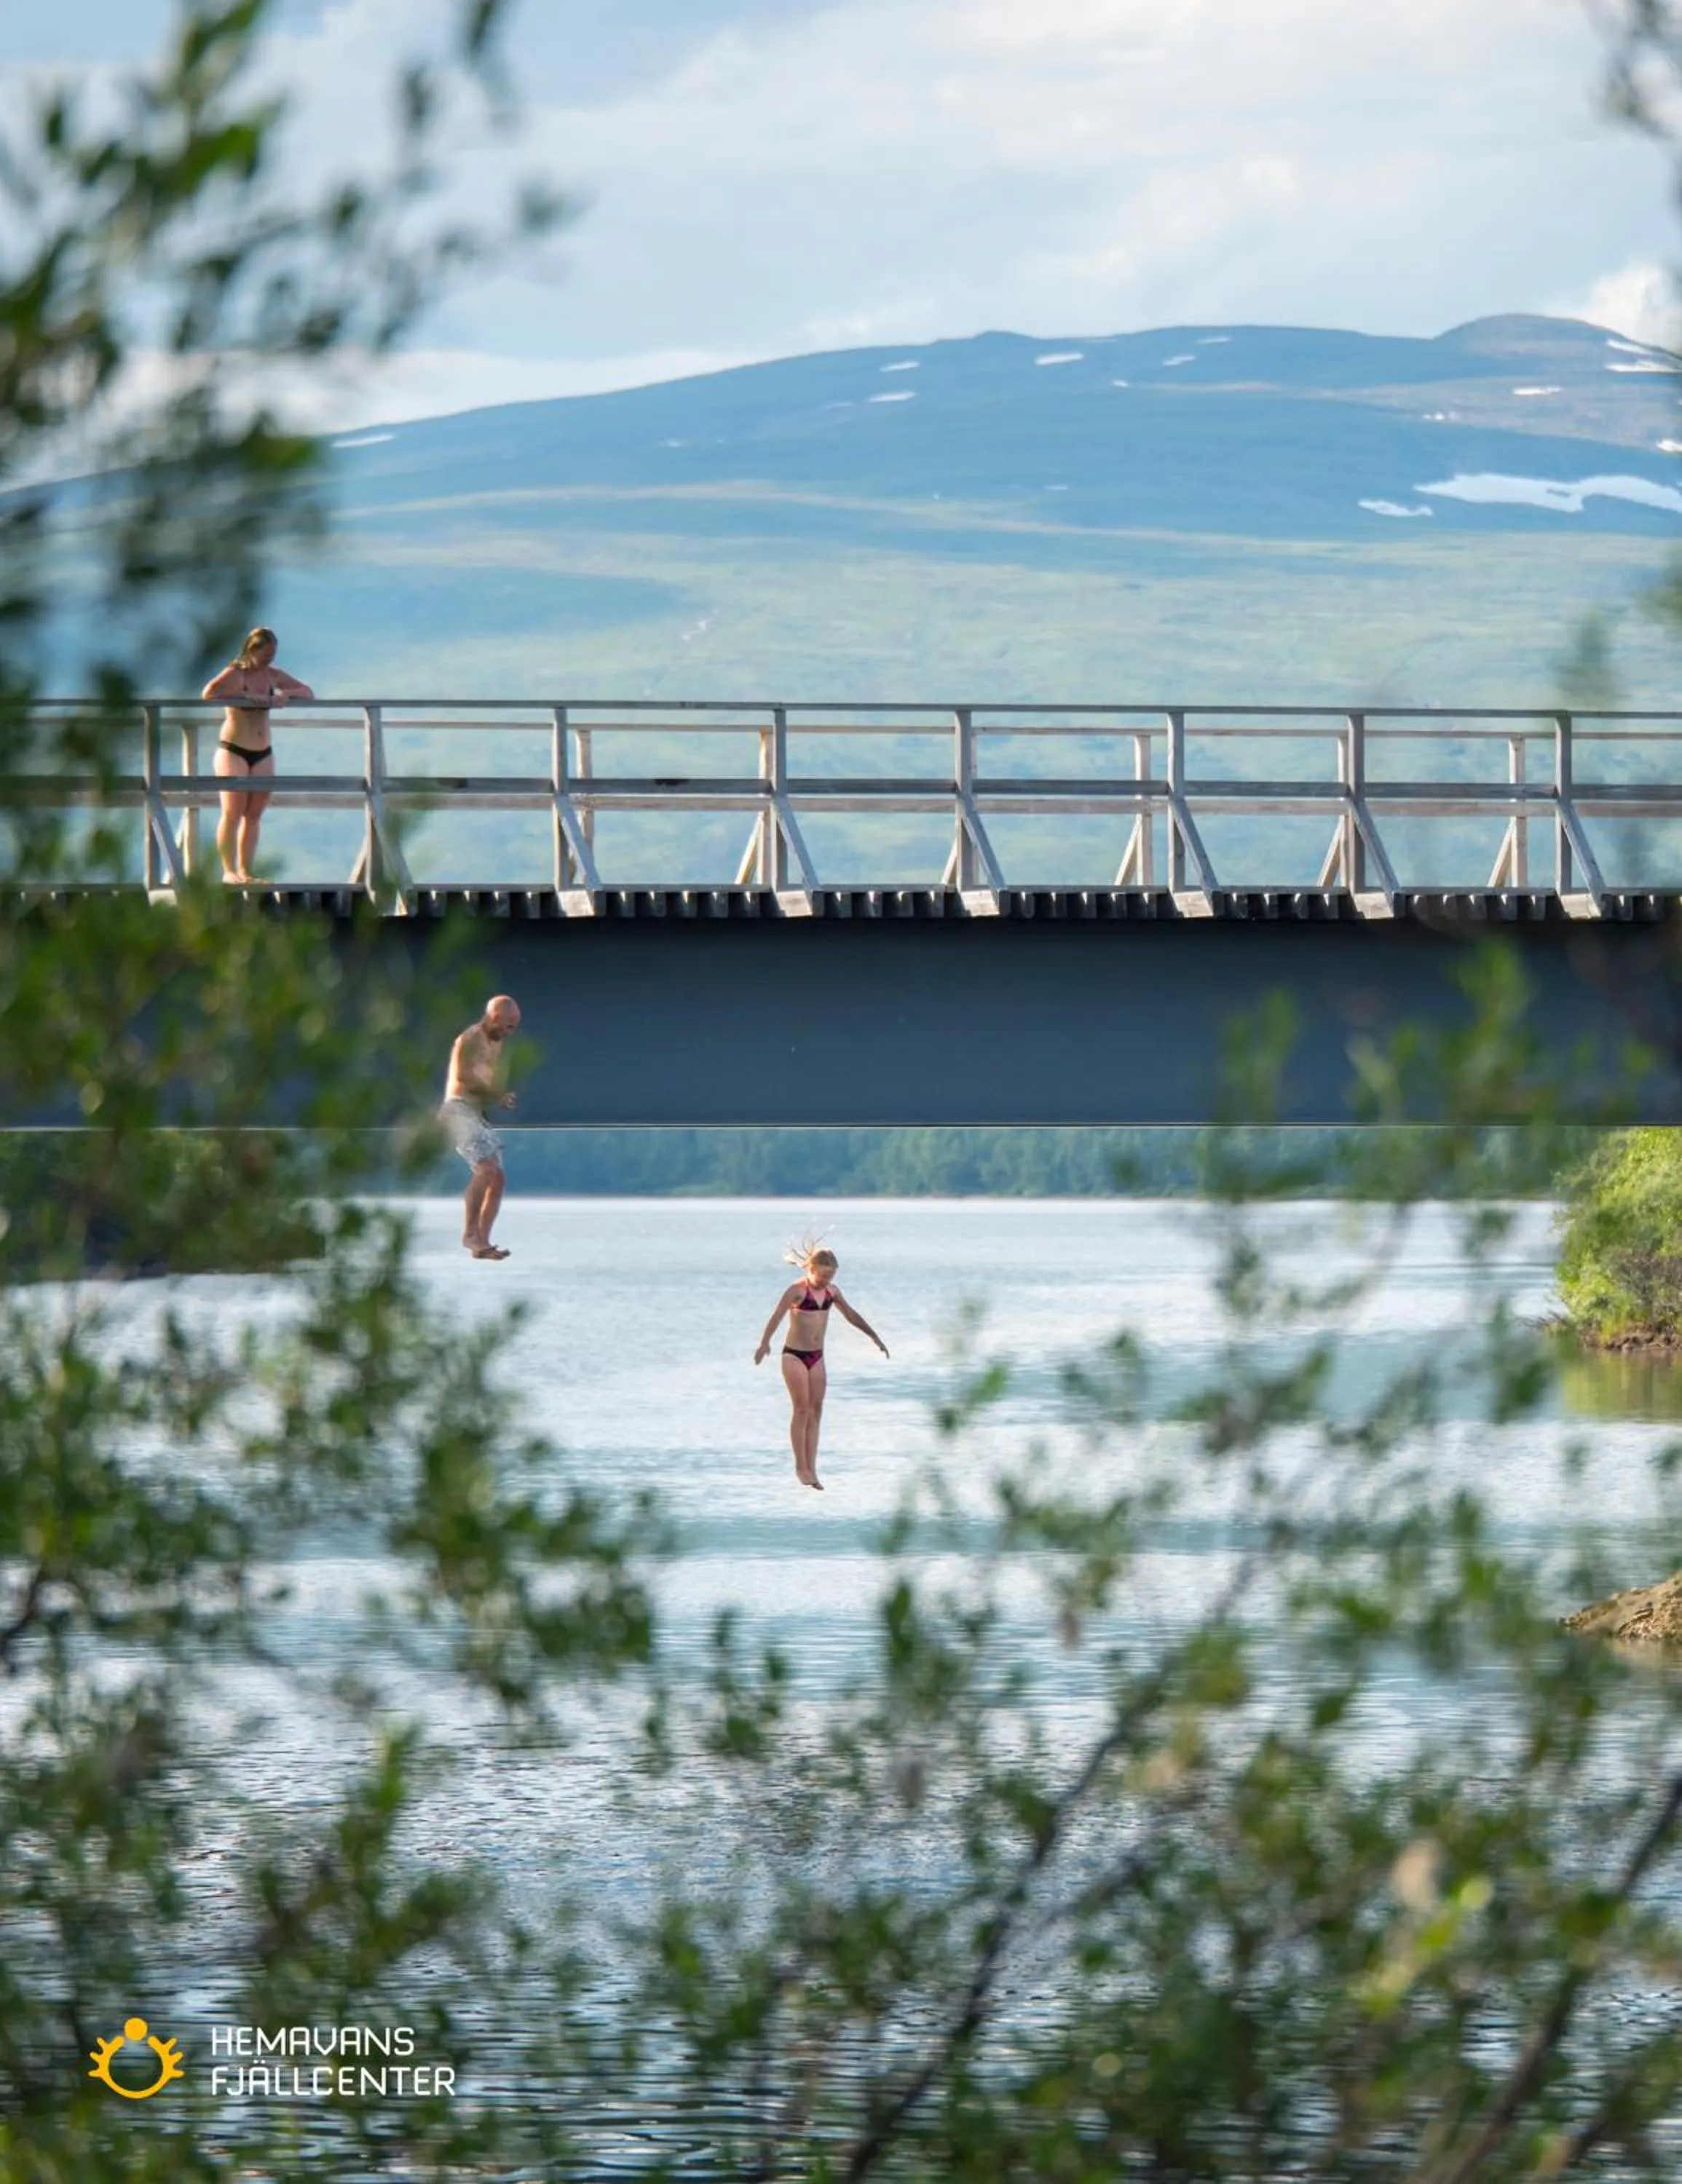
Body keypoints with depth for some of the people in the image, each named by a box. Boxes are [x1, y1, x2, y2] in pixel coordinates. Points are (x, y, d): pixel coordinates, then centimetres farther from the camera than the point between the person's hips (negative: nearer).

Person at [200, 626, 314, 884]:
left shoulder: (273, 675, 10)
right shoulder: (235, 674, -7)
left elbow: (308, 693, 12)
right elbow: (210, 692, -25)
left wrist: (285, 695, -10)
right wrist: (249, 696, -25)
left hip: (263, 753, 6)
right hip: (234, 751, -6)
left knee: (254, 814, 5)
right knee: (233, 813, -10)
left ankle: (246, 871, 8)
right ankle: (229, 872, -9)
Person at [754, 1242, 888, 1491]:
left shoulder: (831, 1292, 5)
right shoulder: (797, 1290, -14)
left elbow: (851, 1315, 19)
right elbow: (777, 1316, -27)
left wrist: (874, 1337, 25)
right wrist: (765, 1343, -42)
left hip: (817, 1357, 6)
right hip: (795, 1356, -6)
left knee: (815, 1412, 4)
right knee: (802, 1410, -7)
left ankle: (811, 1469, 6)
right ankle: (801, 1467, -1)